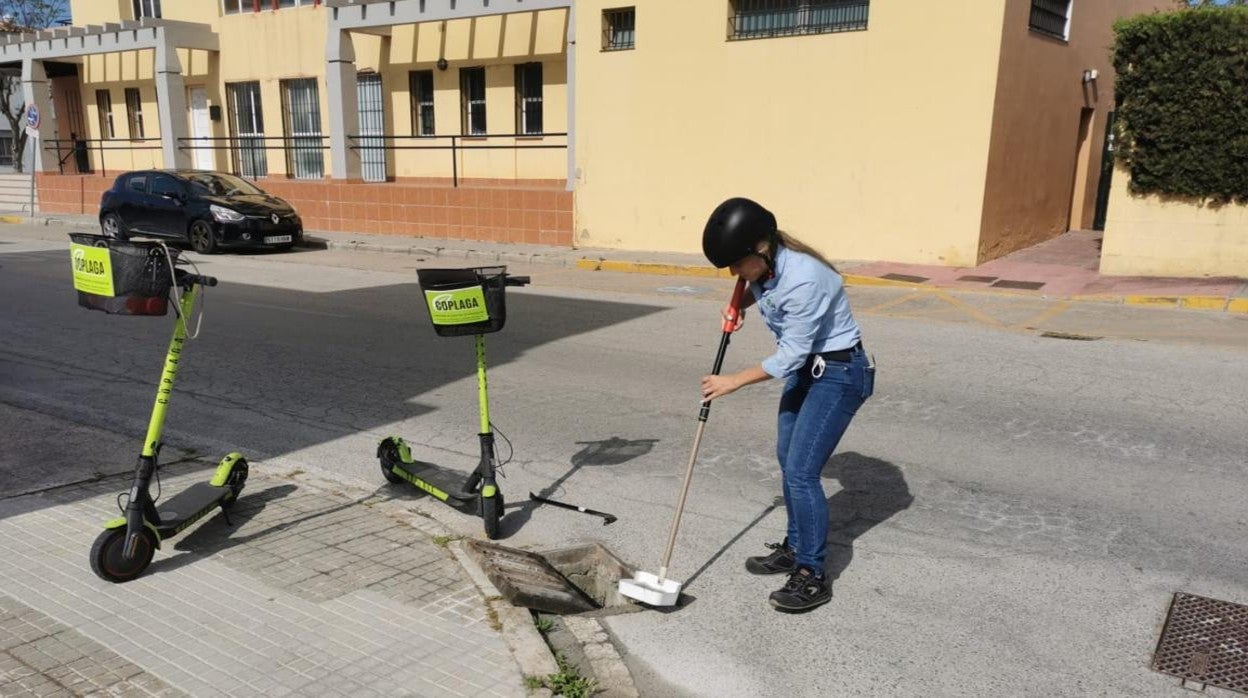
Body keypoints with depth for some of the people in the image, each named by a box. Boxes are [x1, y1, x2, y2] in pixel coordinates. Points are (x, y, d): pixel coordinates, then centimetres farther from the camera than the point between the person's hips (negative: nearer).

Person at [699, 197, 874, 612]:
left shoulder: (803, 280, -32)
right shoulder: (765, 266, -7)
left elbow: (789, 356, -24)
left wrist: (733, 382, -15)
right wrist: (739, 304, -1)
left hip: (839, 374, -9)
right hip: (805, 368, 9)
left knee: (801, 471, -10)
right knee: (787, 460, 15)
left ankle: (812, 577, 3)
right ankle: (795, 549, 32)